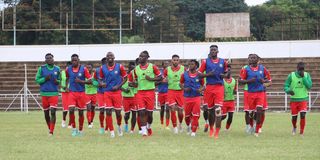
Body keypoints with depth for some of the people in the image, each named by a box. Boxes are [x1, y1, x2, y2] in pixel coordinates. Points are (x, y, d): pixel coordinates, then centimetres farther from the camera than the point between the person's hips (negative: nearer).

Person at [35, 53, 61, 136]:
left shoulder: (57, 69, 4)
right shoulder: (41, 68, 0)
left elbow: (59, 80, 13)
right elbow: (37, 80, 2)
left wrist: (57, 81, -9)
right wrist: (45, 79, -15)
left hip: (54, 93, -1)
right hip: (44, 93, 1)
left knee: (53, 112, -12)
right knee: (46, 113, 8)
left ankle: (51, 131, -11)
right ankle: (49, 128, 28)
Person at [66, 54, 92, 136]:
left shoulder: (83, 69, -7)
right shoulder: (68, 69, 2)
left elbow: (90, 81, -5)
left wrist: (81, 81, -18)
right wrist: (67, 86, 7)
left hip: (81, 93, -1)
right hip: (72, 92, 1)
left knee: (81, 112, 6)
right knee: (71, 110, -15)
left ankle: (80, 130, 20)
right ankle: (74, 129, 0)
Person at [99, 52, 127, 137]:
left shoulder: (119, 67, -3)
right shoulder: (103, 68, 3)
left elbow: (125, 78, 4)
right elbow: (101, 79, 16)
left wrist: (118, 86, -9)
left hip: (117, 92, -1)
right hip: (107, 92, 1)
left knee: (118, 112, 4)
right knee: (108, 112, -7)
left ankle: (119, 126, 34)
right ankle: (111, 132, 0)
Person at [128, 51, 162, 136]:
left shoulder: (152, 67, -3)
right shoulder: (136, 69, 8)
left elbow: (160, 78, 1)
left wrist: (151, 79, -13)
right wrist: (133, 83, -6)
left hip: (150, 92, -2)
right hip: (140, 92, 2)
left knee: (149, 113, 4)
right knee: (142, 112, -9)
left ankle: (149, 127, 32)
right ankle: (144, 131, -7)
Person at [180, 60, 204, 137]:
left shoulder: (199, 75, -1)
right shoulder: (184, 74, 0)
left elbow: (203, 85, 10)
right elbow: (181, 83, 12)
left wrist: (200, 90, -12)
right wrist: (184, 89, -7)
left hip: (196, 97, -1)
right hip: (187, 97, 1)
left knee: (195, 115, -7)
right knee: (187, 115, 9)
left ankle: (193, 131, 0)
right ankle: (188, 125, 40)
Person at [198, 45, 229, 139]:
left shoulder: (223, 62, 7)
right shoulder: (205, 62, 3)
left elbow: (226, 73, 19)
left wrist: (224, 75, -4)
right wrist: (208, 74, -14)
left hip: (219, 87, -1)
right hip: (209, 87, 1)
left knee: (218, 109, -13)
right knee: (210, 109, 10)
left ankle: (217, 132, -14)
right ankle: (211, 129, 31)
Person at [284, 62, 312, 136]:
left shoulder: (306, 75, -1)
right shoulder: (291, 75, -4)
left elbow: (309, 86, -12)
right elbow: (286, 86, -1)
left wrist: (303, 77, -20)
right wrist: (289, 90, -23)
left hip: (303, 99, 0)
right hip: (294, 99, 0)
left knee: (303, 115, -17)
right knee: (294, 117, 8)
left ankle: (301, 133, -7)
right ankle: (294, 127, 41)